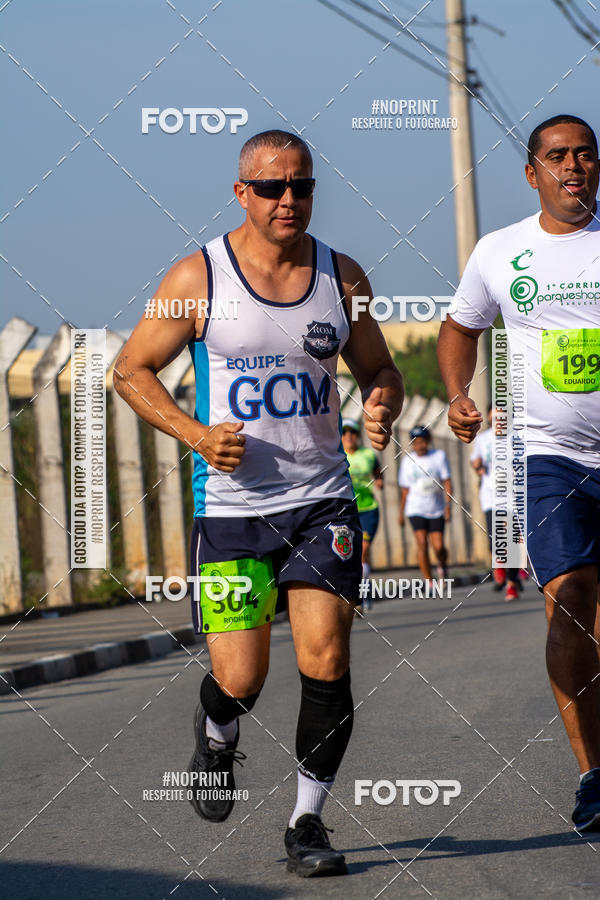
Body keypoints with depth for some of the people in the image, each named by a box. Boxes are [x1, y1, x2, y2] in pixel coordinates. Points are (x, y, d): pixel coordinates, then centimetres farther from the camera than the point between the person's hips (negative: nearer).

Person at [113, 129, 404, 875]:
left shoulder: (341, 276, 4)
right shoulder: (198, 279, -5)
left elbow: (378, 369, 15)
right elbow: (131, 370, 2)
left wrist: (381, 407, -8)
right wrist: (196, 434, -12)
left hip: (322, 499, 2)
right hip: (231, 505, -2)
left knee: (326, 661, -10)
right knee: (240, 681, -4)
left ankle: (307, 821, 6)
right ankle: (215, 735, 33)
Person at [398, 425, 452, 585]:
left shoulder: (439, 456, 1)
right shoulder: (408, 460, 6)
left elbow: (447, 482, -4)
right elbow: (405, 489, 13)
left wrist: (448, 505, -15)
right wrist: (401, 512, 14)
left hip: (436, 510, 0)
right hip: (416, 510, 0)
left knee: (438, 546, -4)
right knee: (422, 543, -14)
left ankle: (442, 564, 31)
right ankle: (429, 582, -11)